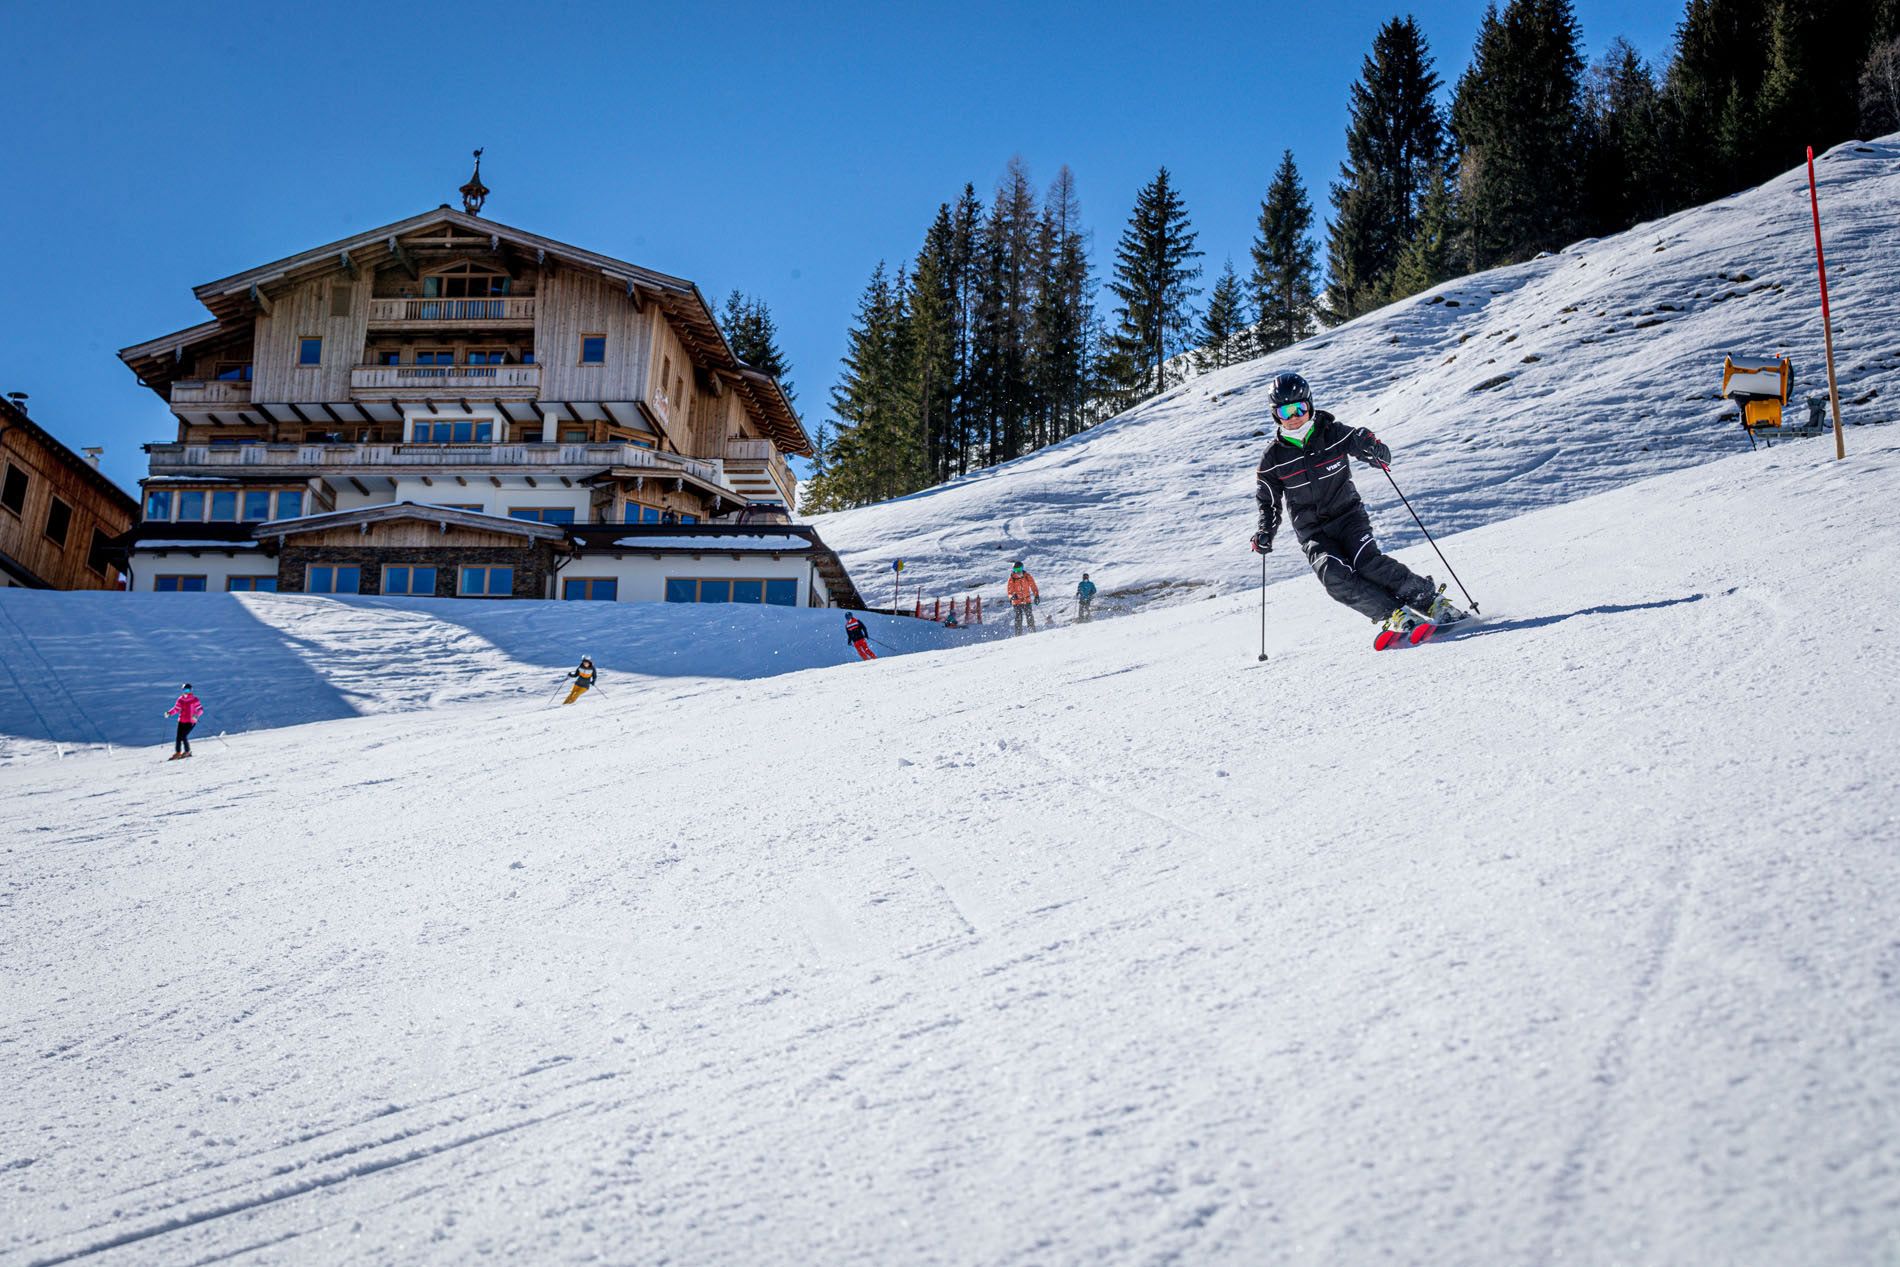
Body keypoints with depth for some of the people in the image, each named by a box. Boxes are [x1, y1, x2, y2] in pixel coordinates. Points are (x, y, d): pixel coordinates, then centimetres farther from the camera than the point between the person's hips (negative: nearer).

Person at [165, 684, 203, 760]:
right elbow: (176, 709, 14)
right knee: (178, 737, 0)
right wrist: (169, 713, -3)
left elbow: (200, 709, -11)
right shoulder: (181, 699, 8)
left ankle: (187, 752, 5)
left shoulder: (194, 700, -7)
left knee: (183, 736, -13)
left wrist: (196, 715, -30)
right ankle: (177, 752, 14)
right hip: (181, 721, 5)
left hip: (190, 722, -5)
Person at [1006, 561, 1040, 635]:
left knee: (1030, 617, -6)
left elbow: (1033, 587, 7)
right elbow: (1010, 591, -3)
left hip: (1027, 601, 1)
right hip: (1016, 602, -1)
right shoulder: (1011, 579, -3)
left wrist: (1036, 596, -2)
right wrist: (1012, 596, -24)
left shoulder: (1027, 577, 0)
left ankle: (1033, 633, -1)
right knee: (1018, 619, -7)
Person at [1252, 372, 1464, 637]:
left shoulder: (1333, 433, -3)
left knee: (1367, 561, -27)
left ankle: (1430, 601, -14)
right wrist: (1266, 531, -3)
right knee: (1335, 576, -26)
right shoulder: (1274, 457, 0)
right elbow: (1268, 501, 13)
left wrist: (1372, 447, -22)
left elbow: (1384, 458, 1)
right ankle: (1395, 614, -22)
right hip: (1313, 533, 1)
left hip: (1348, 515, -1)